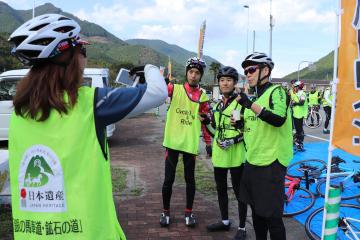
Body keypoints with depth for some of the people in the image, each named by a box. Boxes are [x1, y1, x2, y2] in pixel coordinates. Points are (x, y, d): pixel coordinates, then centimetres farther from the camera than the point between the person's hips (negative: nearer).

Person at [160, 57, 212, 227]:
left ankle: (189, 212, 27)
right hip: (172, 141, -2)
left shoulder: (202, 97, 5)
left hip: (191, 143, 2)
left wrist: (208, 142, 7)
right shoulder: (175, 88, 0)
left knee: (190, 179, 12)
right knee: (169, 179, 4)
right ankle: (166, 211, 23)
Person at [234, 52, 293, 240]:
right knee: (256, 211, 19)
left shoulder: (276, 91, -10)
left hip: (271, 163, -9)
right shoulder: (255, 96, 15)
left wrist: (250, 105, -34)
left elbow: (279, 119, -30)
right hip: (253, 161, 9)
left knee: (272, 216, -1)